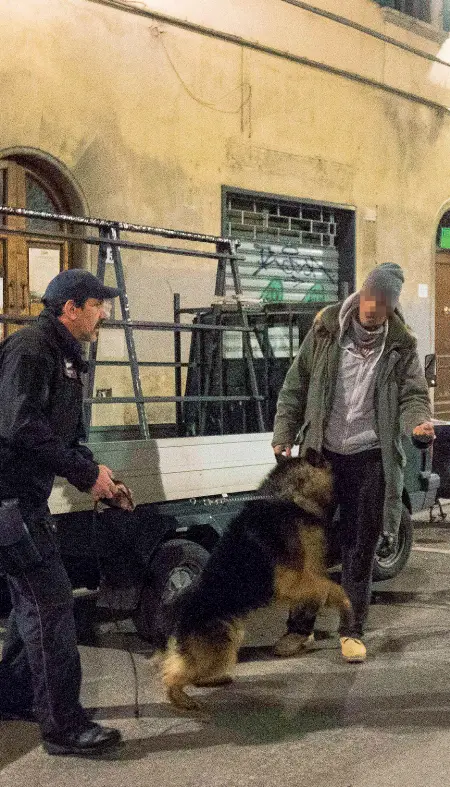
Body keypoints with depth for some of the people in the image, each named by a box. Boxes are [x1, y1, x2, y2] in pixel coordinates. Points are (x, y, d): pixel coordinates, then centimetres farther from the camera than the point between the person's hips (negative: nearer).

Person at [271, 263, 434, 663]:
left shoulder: (401, 346, -1)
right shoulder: (325, 332, -1)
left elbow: (413, 395, 0)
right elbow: (296, 385, 4)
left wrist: (418, 422, -23)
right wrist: (284, 434, -1)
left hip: (370, 459, -1)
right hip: (321, 453, 1)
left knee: (360, 549, 6)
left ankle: (353, 632, 21)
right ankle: (301, 627, 22)